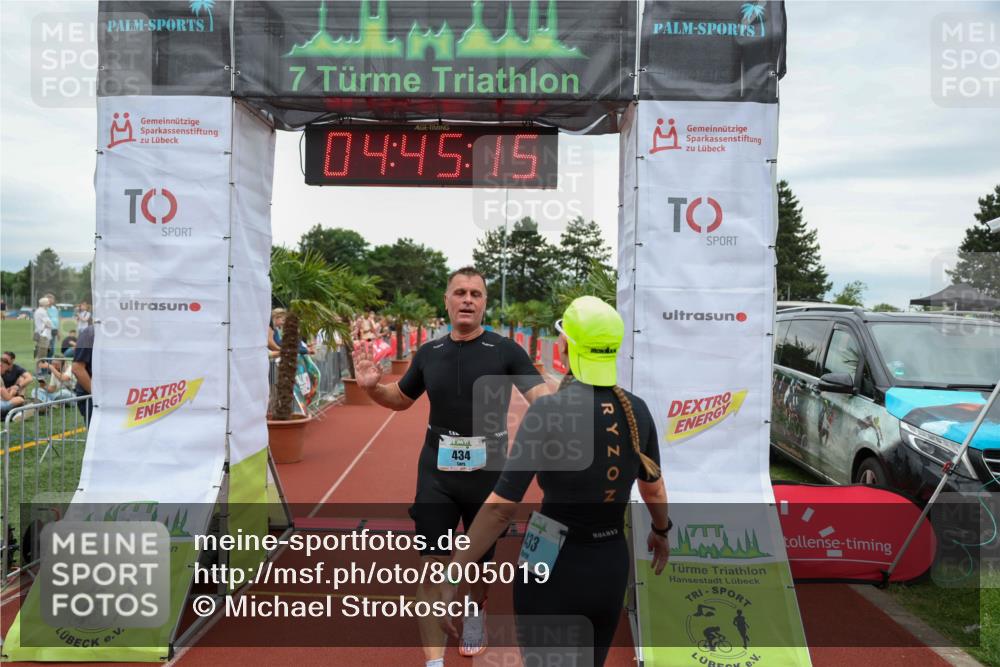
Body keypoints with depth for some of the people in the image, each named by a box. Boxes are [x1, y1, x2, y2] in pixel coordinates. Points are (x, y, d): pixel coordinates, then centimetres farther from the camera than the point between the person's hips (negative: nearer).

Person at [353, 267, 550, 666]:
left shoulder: (505, 351, -11)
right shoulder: (429, 353, 0)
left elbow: (543, 400, -17)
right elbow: (401, 399, 14)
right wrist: (372, 387, -6)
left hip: (488, 473, -1)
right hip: (436, 473, 2)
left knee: (480, 560, 19)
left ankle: (474, 617, 49)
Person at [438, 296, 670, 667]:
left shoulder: (549, 410, -20)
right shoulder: (637, 411, -4)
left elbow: (501, 508, -21)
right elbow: (653, 488, 13)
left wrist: (452, 577, -14)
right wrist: (661, 531, 33)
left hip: (553, 568, -5)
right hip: (613, 566, 5)